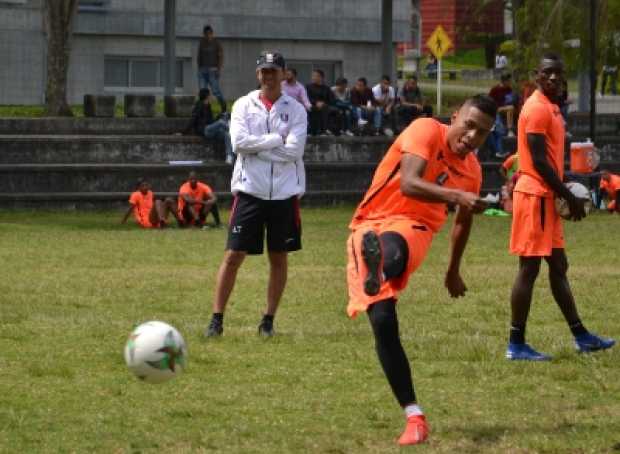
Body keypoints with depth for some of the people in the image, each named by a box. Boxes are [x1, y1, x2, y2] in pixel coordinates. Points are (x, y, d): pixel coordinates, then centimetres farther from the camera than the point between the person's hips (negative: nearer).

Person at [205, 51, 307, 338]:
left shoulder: (295, 110, 3)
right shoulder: (244, 105, 4)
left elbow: (294, 150, -10)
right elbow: (239, 142, -10)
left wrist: (256, 147, -10)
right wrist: (275, 139, -10)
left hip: (284, 193, 1)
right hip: (250, 191, -1)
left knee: (279, 257, 6)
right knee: (233, 255, -4)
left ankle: (268, 320, 16)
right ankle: (217, 319, 1)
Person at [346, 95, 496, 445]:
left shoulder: (472, 170, 9)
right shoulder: (427, 132, -8)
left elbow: (464, 220, 28)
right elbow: (409, 184, -25)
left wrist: (454, 270, 38)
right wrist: (457, 195, -38)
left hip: (413, 228, 3)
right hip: (370, 224, -3)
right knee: (383, 322, -13)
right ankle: (415, 417, -7)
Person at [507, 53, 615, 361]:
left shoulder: (551, 108, 17)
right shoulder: (537, 108, -15)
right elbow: (539, 161, -20)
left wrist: (566, 196, 14)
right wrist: (570, 197, -16)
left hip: (547, 197, 10)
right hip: (535, 196, -10)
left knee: (559, 266, 15)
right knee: (529, 268, -7)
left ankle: (580, 336, 23)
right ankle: (516, 344, -4)